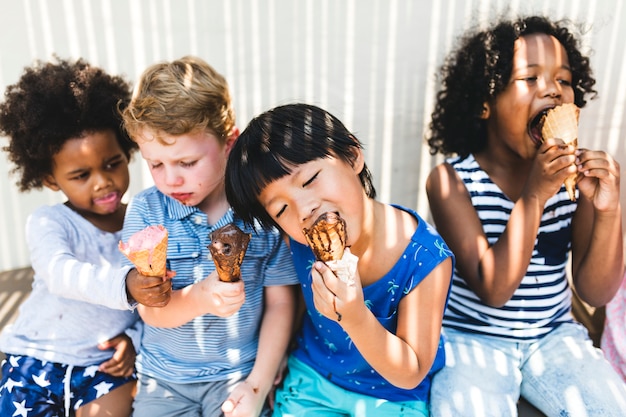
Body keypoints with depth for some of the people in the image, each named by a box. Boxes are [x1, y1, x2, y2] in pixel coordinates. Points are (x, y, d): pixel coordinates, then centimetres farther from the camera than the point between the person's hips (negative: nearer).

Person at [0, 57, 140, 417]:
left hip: (106, 365, 1)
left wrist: (135, 337, -15)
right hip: (37, 361, 0)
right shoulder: (48, 222, -13)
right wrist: (125, 285, -50)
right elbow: (61, 273, -34)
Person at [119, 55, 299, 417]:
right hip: (164, 378, 2)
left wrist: (258, 385, -9)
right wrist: (199, 297, -32)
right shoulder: (145, 210, -8)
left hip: (240, 372, -1)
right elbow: (151, 310, -11)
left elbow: (280, 305, -5)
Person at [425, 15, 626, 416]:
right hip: (472, 338, -3)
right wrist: (533, 196, -30)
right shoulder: (451, 179, -15)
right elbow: (492, 290, -21)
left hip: (554, 335, 4)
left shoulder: (575, 173, -6)